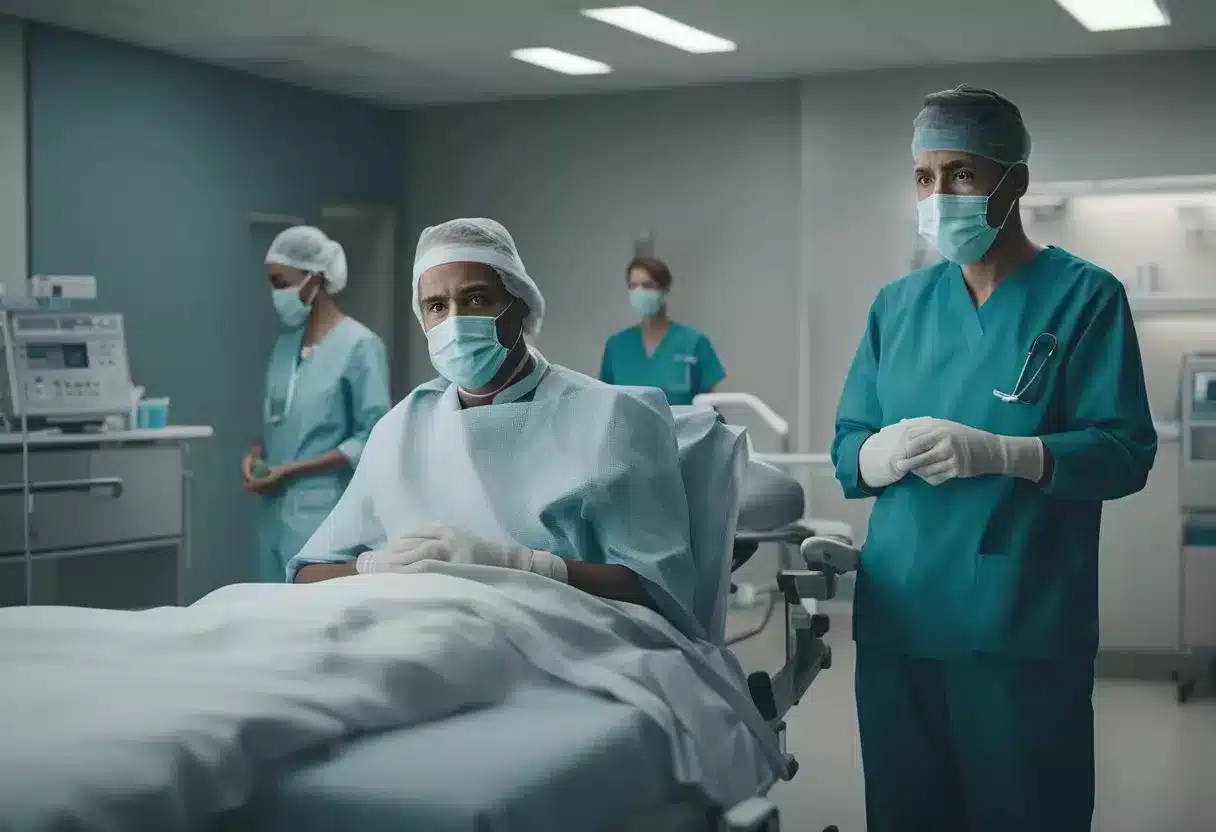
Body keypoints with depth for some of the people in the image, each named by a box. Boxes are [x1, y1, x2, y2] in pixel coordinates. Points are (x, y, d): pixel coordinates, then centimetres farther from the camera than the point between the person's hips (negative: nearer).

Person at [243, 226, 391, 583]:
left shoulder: (359, 345, -11)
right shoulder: (288, 341, 12)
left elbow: (373, 439, -15)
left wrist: (291, 470, -17)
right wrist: (257, 453, 0)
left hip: (325, 517, -7)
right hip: (278, 510, 8)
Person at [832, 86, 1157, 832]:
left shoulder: (1085, 295, -2)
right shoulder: (897, 304, 11)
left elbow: (1126, 453, -9)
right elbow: (847, 453, 8)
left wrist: (995, 452, -24)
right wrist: (886, 451, -15)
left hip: (1023, 626, -4)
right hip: (898, 619, 4)